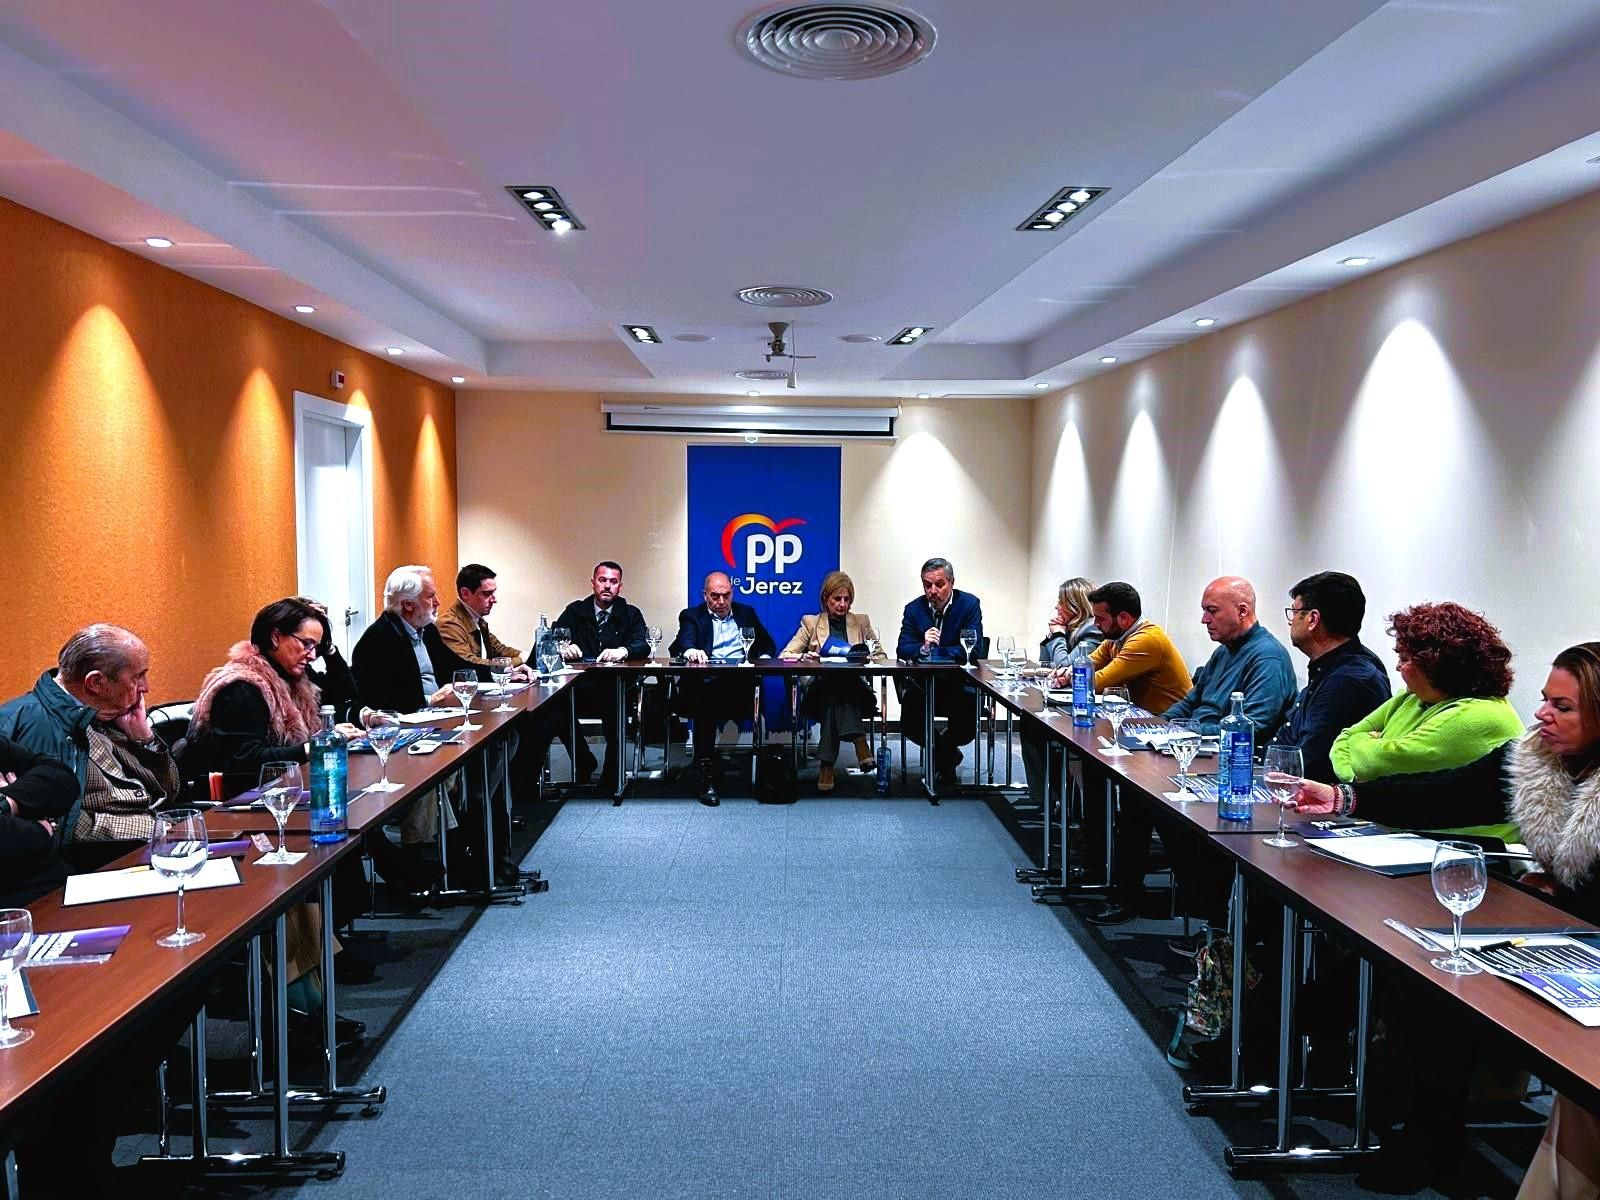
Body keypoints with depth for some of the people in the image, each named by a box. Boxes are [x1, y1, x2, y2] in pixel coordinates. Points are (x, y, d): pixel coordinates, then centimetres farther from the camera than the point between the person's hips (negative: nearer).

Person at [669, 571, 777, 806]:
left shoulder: (746, 613, 27)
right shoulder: (692, 616, 16)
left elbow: (768, 644, 27)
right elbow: (684, 641, -5)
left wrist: (764, 657, 2)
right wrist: (691, 651, -31)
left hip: (743, 681, 3)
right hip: (708, 681, -3)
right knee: (705, 699, -38)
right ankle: (705, 776, -37)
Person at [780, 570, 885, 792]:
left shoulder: (861, 622, 21)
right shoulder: (811, 622, 17)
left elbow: (881, 657, 17)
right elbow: (785, 655, 8)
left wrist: (871, 659, -7)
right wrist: (805, 657, -14)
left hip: (855, 693, 1)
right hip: (819, 690, -1)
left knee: (837, 689, -36)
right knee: (836, 678, -37)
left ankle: (827, 765, -42)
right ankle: (859, 741, -46)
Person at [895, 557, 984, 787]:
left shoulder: (969, 604, -6)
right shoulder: (914, 609, 3)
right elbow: (902, 649, -5)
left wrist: (932, 652, -19)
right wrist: (924, 648, -27)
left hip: (960, 683, -2)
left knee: (969, 725, -24)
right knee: (909, 724, -20)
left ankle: (944, 747, 16)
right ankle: (947, 753, 13)